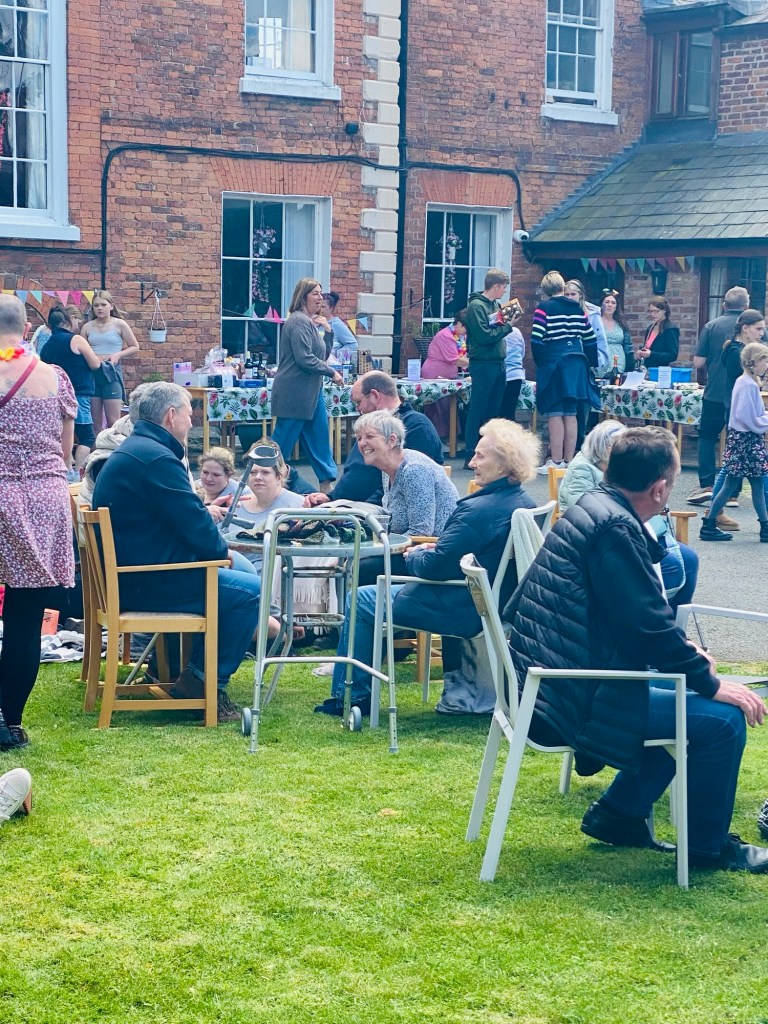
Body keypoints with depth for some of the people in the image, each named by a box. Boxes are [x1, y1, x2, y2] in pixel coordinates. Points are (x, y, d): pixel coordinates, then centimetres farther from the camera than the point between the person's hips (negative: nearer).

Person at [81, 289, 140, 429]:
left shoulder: (119, 324, 0)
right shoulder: (88, 327, 7)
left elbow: (135, 347, 5)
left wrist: (118, 355, -9)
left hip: (112, 372, -3)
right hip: (92, 372, 3)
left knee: (113, 421, -7)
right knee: (95, 421, 5)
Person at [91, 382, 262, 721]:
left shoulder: (130, 450, 16)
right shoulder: (157, 458, -19)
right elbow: (196, 528, -19)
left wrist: (206, 513, 14)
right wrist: (222, 549, -1)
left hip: (127, 574, 11)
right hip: (149, 582, -11)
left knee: (242, 568, 20)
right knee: (251, 590, -11)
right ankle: (207, 681, -2)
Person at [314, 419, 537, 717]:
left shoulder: (478, 510, -27)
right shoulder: (525, 504, 1)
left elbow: (435, 567, -24)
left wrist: (415, 555, -3)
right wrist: (436, 549, 7)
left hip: (463, 613, -9)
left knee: (359, 601, 7)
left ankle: (351, 696, 16)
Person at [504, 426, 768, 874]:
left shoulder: (591, 509, 11)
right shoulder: (616, 529, -19)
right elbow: (650, 627, -21)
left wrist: (682, 652, 15)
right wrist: (711, 683, -10)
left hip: (543, 687, 11)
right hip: (575, 702, -11)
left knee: (687, 700, 24)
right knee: (722, 719, -9)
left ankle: (618, 814, 26)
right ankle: (708, 846, 9)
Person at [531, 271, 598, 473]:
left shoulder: (544, 308, -5)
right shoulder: (578, 309, 10)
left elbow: (536, 340, -11)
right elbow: (590, 340, 10)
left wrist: (540, 363, 3)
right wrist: (589, 364, 20)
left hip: (553, 364, -5)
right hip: (576, 365, 5)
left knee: (555, 414, -4)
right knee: (570, 414, 8)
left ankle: (556, 462, -5)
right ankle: (569, 461, 10)